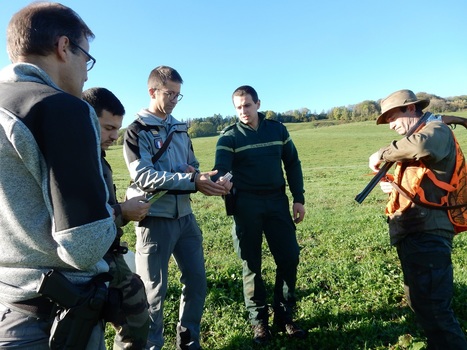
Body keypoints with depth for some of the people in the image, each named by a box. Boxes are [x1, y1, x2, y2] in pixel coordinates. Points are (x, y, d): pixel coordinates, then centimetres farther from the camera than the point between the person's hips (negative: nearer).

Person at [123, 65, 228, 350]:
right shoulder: (137, 131, -5)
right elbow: (143, 176, -18)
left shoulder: (180, 129, 14)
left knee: (197, 281, 13)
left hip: (185, 216, 6)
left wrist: (202, 179, -7)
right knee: (154, 291, 6)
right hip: (156, 219, -6)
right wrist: (191, 181, -25)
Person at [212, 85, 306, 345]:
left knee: (289, 257, 4)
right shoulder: (229, 136, 0)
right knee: (251, 264, 6)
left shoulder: (278, 129, 8)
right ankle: (259, 321, 22)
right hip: (246, 204, -2)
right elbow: (221, 167, -15)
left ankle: (285, 316, 22)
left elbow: (293, 164, 11)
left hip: (277, 201, 3)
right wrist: (222, 180, -39)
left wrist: (299, 199, 4)